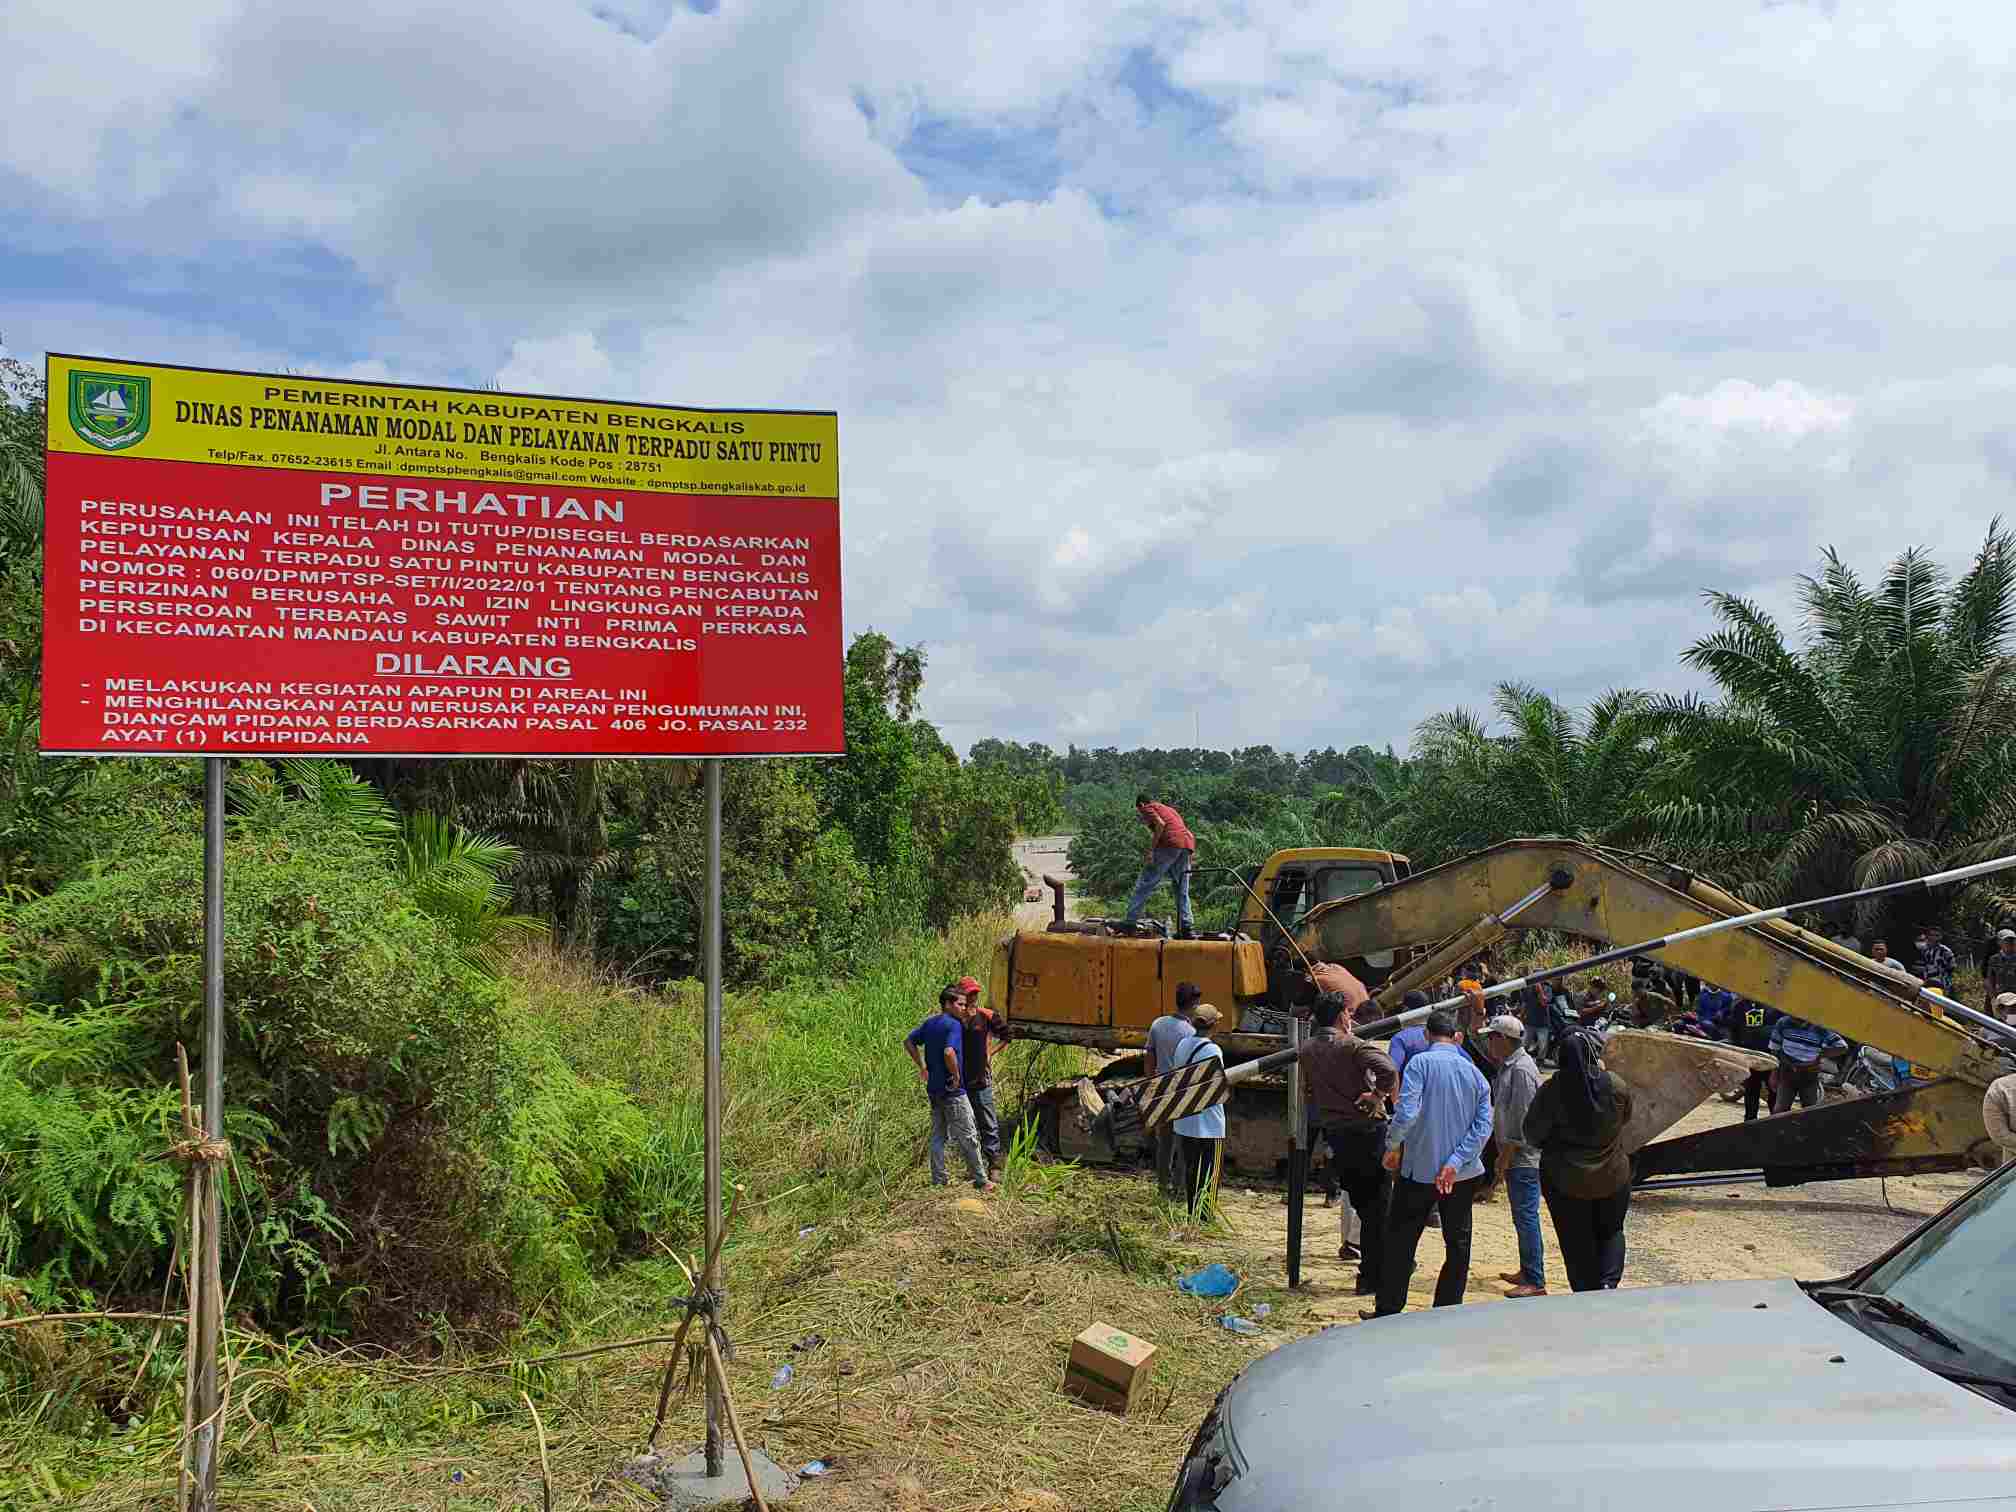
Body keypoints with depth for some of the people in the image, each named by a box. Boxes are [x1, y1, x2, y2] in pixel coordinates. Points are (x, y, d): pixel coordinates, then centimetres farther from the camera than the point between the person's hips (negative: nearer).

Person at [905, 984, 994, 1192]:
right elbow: (949, 1052, -32)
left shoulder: (930, 1023, 9)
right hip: (952, 1090, -8)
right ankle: (980, 1180, 9)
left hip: (933, 1088, 8)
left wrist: (922, 1067, 17)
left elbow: (909, 1041, 18)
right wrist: (956, 1076, -19)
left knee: (938, 1135, 13)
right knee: (967, 1136, 1)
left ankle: (938, 1181, 17)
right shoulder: (954, 1025, -18)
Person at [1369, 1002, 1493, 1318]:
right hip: (1463, 1174, 4)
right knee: (1458, 1244, 14)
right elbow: (1483, 1126, -4)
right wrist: (1455, 1162, -10)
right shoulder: (1475, 1073, 4)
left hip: (1419, 1170, -3)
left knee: (1400, 1241, 8)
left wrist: (1392, 1146, -7)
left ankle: (1387, 1312, 12)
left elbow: (1406, 1112, -22)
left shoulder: (1421, 1062, -10)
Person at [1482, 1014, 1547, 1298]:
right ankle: (1528, 1271, 27)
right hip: (1515, 1157, 10)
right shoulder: (1508, 1065, 14)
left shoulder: (1521, 1070, -19)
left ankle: (1535, 1282, -2)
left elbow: (1521, 1120, -21)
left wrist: (1505, 1157, -16)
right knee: (1522, 1217, 17)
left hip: (1522, 1157, -10)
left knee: (1526, 1217, -6)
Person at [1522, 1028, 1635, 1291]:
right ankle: (1608, 1283, 2)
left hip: (1565, 1180, -2)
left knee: (1576, 1243, 13)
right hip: (1612, 1177, 2)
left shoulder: (1552, 1090, -18)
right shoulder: (1616, 1086, -14)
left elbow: (1533, 1135, -9)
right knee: (1611, 1233, 22)